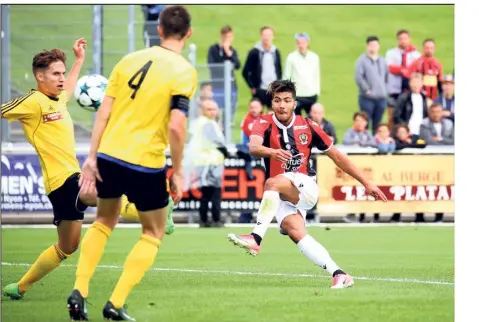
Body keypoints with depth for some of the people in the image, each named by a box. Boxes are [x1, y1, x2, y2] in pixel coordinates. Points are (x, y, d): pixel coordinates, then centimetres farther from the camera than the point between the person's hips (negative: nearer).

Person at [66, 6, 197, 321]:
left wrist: (92, 156, 9)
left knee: (104, 222, 27)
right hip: (146, 164, -4)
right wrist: (177, 171, -6)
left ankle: (79, 292, 17)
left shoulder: (130, 60, 5)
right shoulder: (184, 72, -9)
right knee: (153, 234, 16)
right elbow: (176, 126, -17)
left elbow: (104, 112, 4)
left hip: (109, 156, 5)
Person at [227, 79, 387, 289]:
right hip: (281, 197, 1)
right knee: (295, 231, -26)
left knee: (273, 183, -32)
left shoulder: (307, 126, 1)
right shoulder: (264, 124, -3)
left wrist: (366, 183, 10)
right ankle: (338, 274, -28)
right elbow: (254, 147, -25)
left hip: (306, 188, -1)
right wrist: (271, 152, -49)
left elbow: (336, 156, 10)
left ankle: (256, 238, -37)